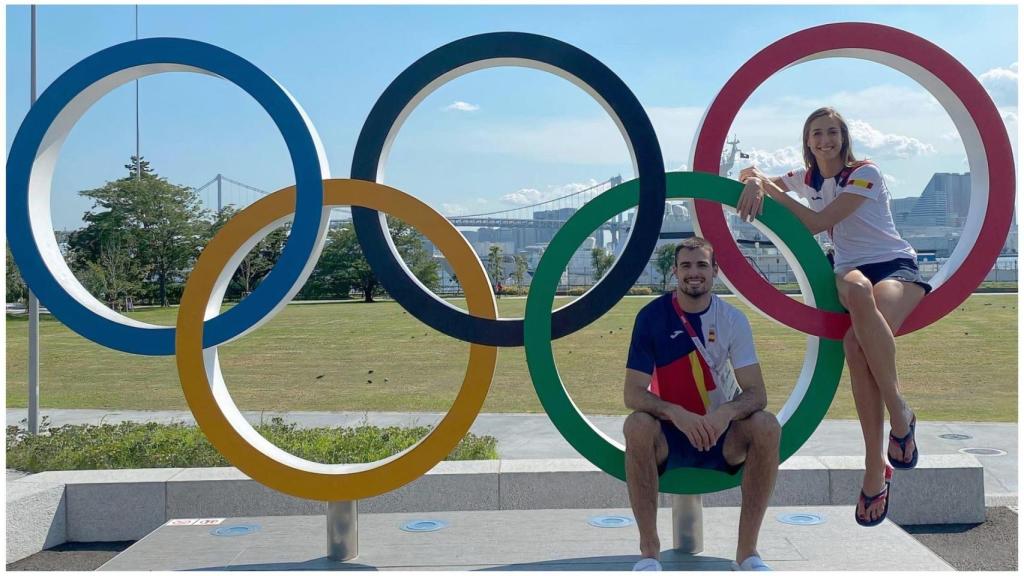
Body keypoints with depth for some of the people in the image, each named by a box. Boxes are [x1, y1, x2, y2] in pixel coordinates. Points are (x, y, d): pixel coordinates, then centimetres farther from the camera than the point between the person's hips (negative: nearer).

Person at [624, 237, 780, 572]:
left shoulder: (732, 319, -5)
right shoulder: (652, 316, -9)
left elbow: (756, 393, -11)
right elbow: (633, 393, -14)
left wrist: (727, 412, -34)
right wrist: (676, 414, -34)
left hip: (721, 435, 2)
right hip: (668, 435, -1)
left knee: (767, 426, -26)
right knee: (637, 426, -33)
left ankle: (747, 550, -16)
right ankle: (649, 551, -23)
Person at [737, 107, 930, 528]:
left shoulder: (865, 174, -7)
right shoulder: (808, 178, 11)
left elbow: (815, 224, -15)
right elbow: (750, 173, 14)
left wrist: (770, 189, -9)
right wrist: (754, 181, -10)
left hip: (896, 266, -4)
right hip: (850, 270, 4)